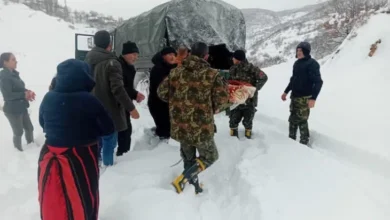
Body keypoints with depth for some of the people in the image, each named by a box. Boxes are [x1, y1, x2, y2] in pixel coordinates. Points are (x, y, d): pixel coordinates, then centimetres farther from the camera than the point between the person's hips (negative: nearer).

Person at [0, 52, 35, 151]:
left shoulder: (14, 73, 7)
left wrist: (28, 92, -3)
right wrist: (24, 94, -23)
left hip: (22, 107, 8)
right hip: (12, 110, -8)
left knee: (29, 128, 18)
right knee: (18, 132, 7)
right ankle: (18, 149, 27)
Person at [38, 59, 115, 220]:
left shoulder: (48, 98, -6)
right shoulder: (88, 100, -21)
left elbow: (43, 123, 12)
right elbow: (108, 128, -10)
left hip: (51, 158, 5)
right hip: (81, 158, -4)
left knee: (53, 201, 23)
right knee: (81, 199, 16)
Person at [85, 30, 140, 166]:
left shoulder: (88, 60, 8)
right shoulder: (111, 62, -19)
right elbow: (118, 89, -24)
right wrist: (131, 108, -19)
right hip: (109, 110, -8)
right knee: (109, 141, 4)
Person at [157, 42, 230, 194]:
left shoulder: (175, 72, 1)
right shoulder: (212, 75, -11)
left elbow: (162, 93, 8)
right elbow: (222, 101, -14)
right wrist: (212, 110, 7)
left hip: (180, 126, 5)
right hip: (202, 127, -4)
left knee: (188, 158, 24)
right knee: (210, 156, 17)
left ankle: (193, 187, 34)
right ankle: (183, 180, 2)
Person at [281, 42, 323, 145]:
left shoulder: (312, 64, -12)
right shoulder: (297, 63, 12)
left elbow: (318, 82, -18)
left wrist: (313, 98, -26)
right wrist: (286, 92, 23)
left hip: (304, 98, -8)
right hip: (294, 96, 8)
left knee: (302, 121, -4)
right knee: (293, 119, 13)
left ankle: (304, 143, 8)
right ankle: (291, 139, 26)